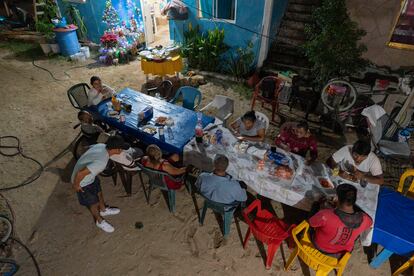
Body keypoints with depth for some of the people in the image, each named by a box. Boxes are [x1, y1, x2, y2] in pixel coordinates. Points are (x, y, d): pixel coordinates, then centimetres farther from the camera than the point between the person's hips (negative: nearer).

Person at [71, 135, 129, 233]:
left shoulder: (101, 146, -14)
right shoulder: (102, 161, -41)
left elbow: (88, 147, 6)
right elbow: (81, 173, -41)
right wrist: (76, 185, -21)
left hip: (90, 175, 8)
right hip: (83, 182, -8)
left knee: (99, 192, 28)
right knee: (94, 203, 15)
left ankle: (103, 210, 55)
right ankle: (99, 221, 42)